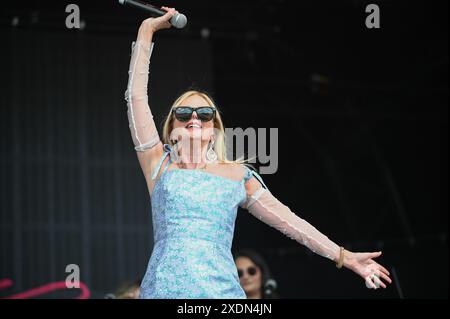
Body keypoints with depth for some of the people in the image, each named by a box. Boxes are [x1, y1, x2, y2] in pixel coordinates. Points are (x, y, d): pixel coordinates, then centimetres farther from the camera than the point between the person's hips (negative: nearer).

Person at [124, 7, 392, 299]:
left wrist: (344, 256, 11)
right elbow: (136, 96, 10)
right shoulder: (160, 164, 14)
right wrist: (148, 30, 11)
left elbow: (285, 219, 16)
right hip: (163, 287, -1)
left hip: (220, 288, 1)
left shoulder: (237, 174, 18)